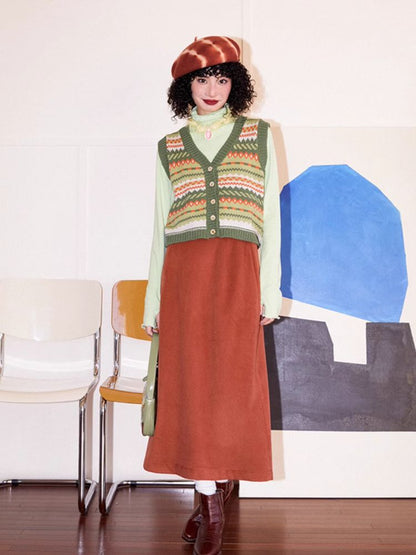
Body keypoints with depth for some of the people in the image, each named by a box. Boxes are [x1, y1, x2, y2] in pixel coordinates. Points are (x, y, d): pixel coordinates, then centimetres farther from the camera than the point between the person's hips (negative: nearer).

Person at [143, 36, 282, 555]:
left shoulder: (258, 136, 11)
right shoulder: (169, 147, 14)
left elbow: (271, 217, 8)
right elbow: (161, 228, 14)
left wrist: (269, 288, 1)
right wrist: (154, 300, 9)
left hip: (238, 273, -1)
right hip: (183, 273, 1)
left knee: (233, 382, -2)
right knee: (191, 384, -1)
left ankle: (216, 485, 17)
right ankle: (210, 502, 11)